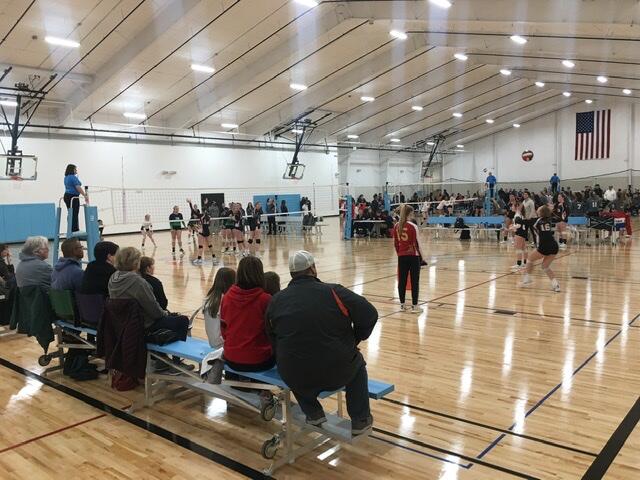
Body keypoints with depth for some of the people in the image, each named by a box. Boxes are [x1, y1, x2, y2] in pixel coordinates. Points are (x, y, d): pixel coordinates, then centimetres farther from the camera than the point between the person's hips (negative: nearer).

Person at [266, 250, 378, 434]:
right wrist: (356, 338, 8)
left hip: (294, 377, 2)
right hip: (336, 373, -2)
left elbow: (272, 339, 9)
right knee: (357, 361, 30)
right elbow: (369, 314, -11)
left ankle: (313, 413, 30)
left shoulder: (276, 300, 0)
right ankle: (360, 420, 30)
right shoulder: (333, 292, -9)